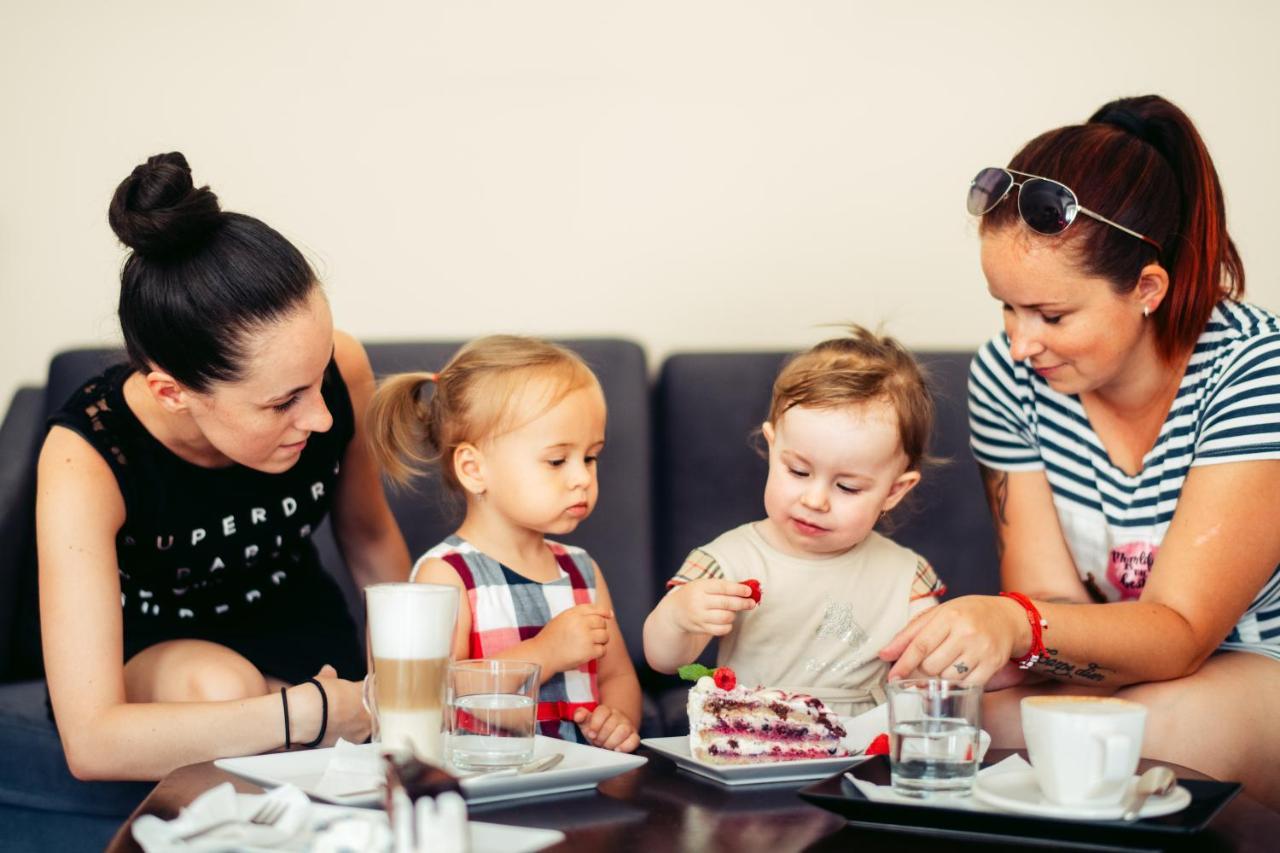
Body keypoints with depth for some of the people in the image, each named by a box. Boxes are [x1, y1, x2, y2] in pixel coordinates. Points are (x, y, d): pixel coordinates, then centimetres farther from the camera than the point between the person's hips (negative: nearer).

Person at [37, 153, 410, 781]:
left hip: (299, 639, 3)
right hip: (145, 658, -2)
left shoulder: (336, 368, -24)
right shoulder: (86, 459, -34)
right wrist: (312, 712, -42)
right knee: (220, 684, -36)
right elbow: (91, 744, -42)